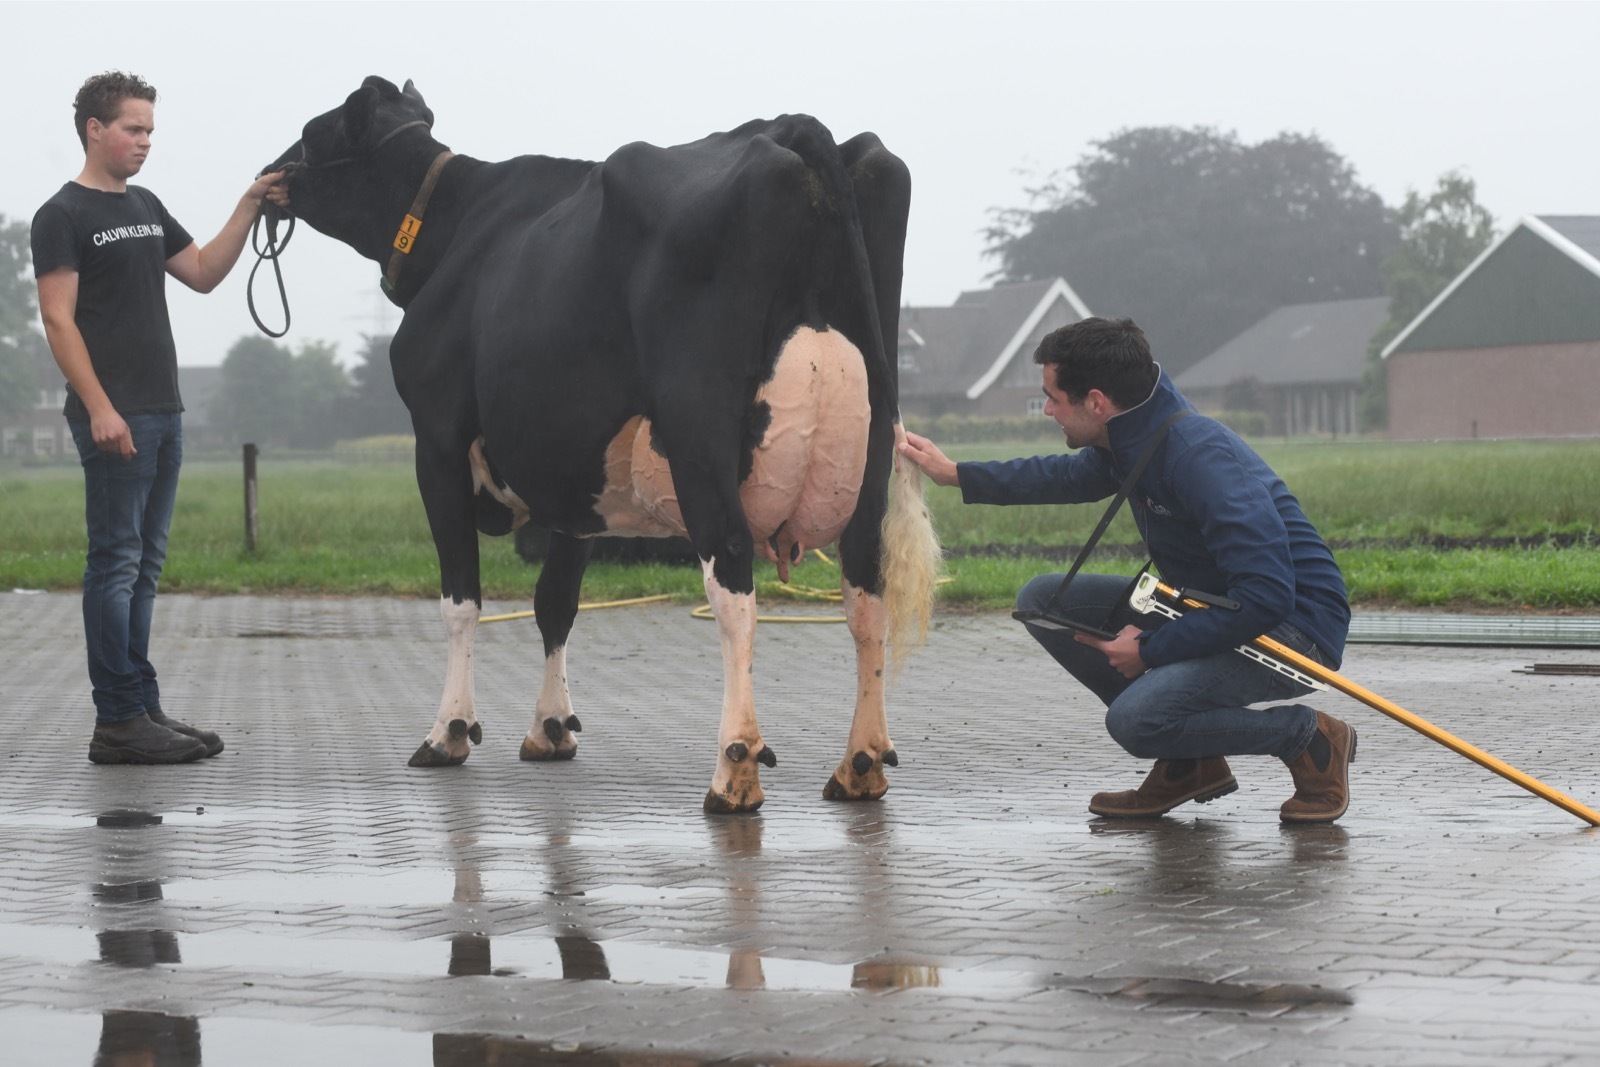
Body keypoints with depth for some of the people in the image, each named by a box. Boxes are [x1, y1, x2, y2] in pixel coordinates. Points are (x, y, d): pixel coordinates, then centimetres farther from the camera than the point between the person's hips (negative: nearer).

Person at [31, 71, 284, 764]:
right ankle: (117, 722, -6)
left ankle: (142, 710, 15)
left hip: (162, 412, 8)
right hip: (113, 417, -8)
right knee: (115, 562, -7)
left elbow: (203, 273, 20)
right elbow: (59, 320, -12)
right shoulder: (63, 215, -6)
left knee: (144, 565, 10)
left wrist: (249, 206, 9)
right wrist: (99, 408, -19)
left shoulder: (146, 208, 19)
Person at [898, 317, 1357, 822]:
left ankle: (1311, 740, -6)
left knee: (1135, 718, -30)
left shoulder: (1202, 458, -27)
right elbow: (1071, 475, 28)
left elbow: (1266, 596, -32)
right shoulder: (1132, 439, 2)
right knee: (1043, 600, 4)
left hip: (1293, 631, -9)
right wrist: (955, 474, 30)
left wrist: (1151, 650, -22)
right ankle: (1189, 762, 7)